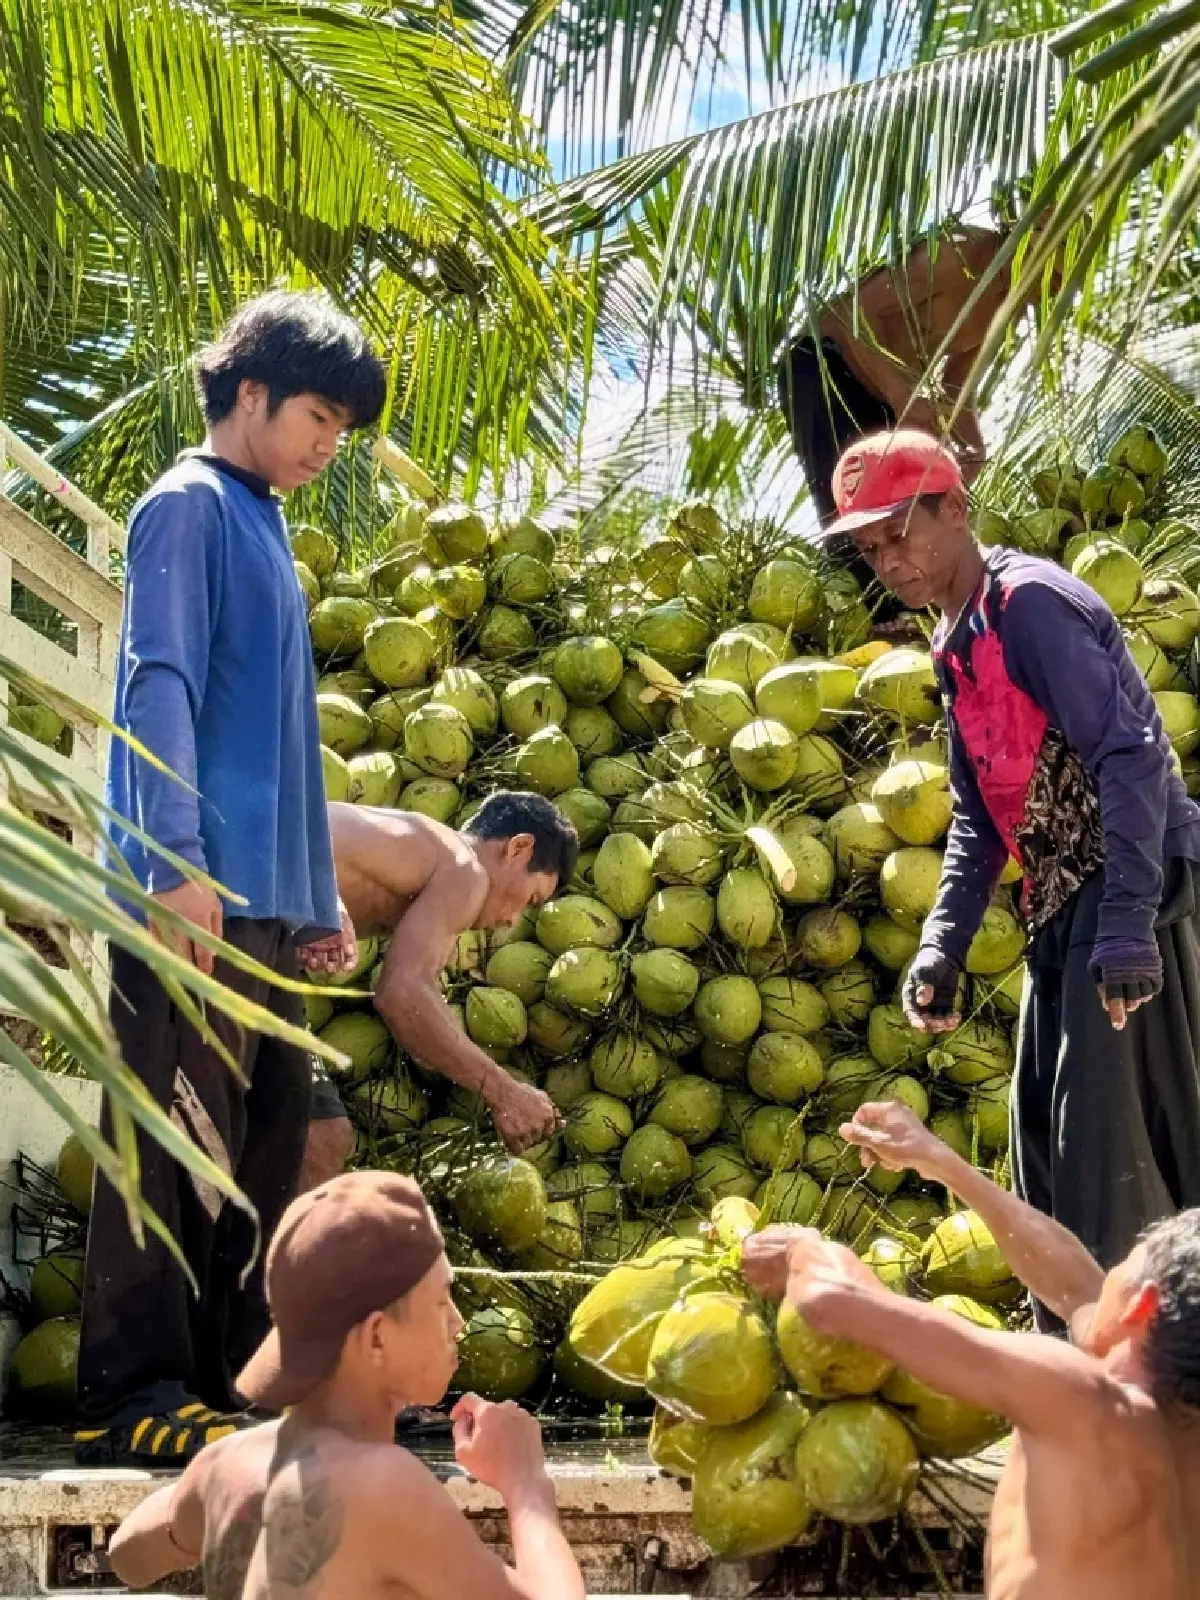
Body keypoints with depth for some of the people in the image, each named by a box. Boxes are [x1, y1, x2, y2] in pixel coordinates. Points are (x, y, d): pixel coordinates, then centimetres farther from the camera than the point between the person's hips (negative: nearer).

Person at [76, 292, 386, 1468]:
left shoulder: (261, 526, 23)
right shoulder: (190, 505, -3)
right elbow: (159, 684, -13)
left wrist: (319, 892, 21)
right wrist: (177, 861, -22)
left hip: (267, 896, 9)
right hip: (202, 886, -9)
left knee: (268, 1129, 10)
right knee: (174, 1135, -8)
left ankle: (231, 1376, 17)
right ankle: (132, 1395, -4)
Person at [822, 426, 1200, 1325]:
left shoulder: (1029, 603, -14)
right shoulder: (956, 648, 15)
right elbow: (980, 816, 20)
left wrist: (1126, 923, -29)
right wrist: (943, 945, 10)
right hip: (1063, 906, 10)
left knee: (1107, 1129, -11)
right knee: (1044, 1135, 14)